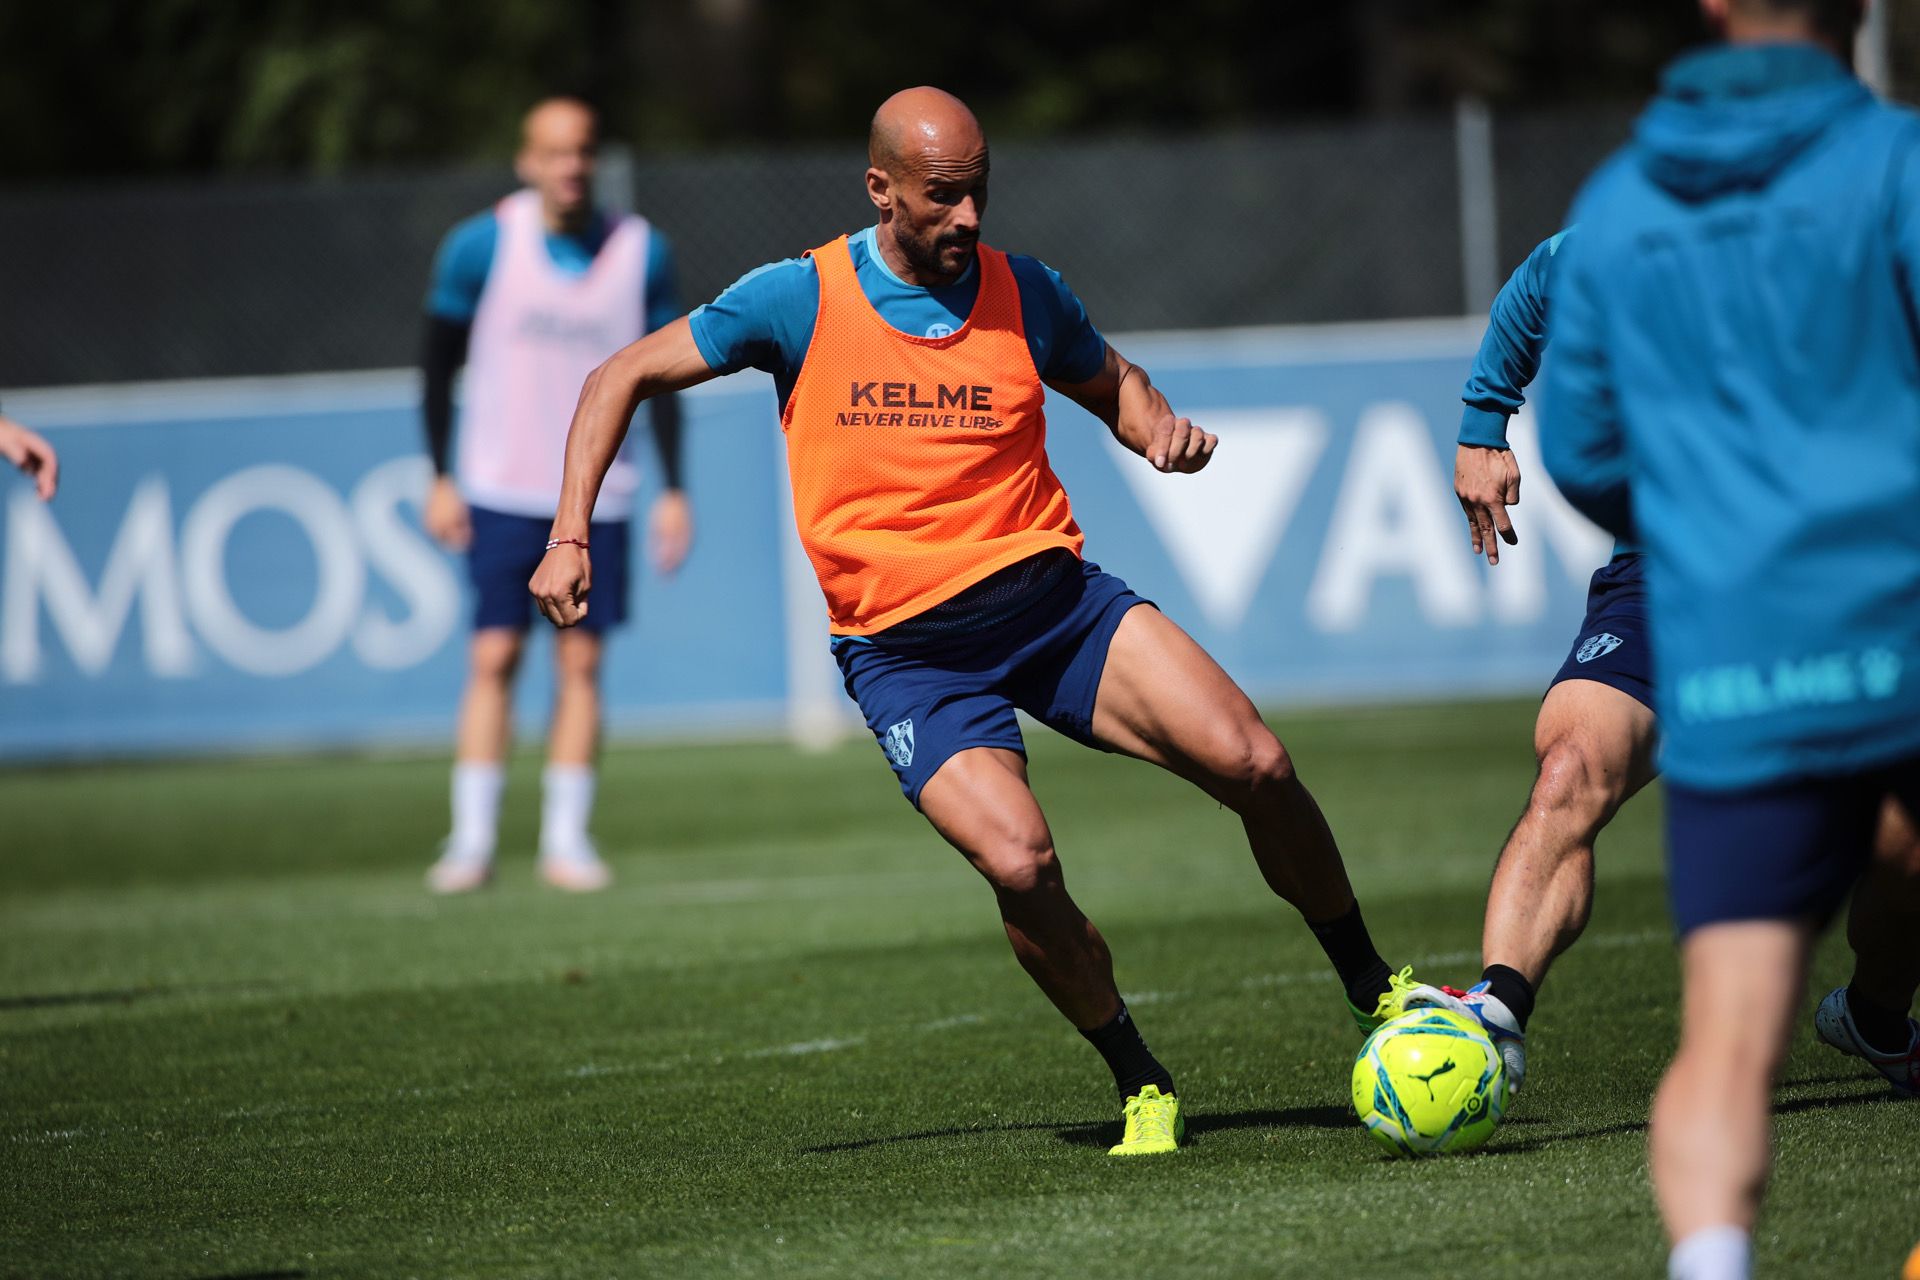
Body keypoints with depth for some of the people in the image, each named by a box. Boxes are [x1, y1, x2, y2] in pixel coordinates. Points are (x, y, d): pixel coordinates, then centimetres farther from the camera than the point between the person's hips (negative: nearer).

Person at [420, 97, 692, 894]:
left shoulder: (642, 253, 0)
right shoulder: (481, 246, -5)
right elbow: (441, 364, 3)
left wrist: (673, 490, 4)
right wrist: (441, 478, -2)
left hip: (598, 498, 2)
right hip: (502, 491, -1)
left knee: (582, 663, -1)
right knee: (493, 656, -7)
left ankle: (566, 840, 6)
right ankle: (472, 840, -3)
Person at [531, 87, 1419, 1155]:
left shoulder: (1024, 294, 4)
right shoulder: (801, 300, -3)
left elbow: (1112, 381, 24)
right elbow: (625, 378, 6)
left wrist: (1161, 428, 0)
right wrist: (571, 535, -4)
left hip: (1051, 593, 3)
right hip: (906, 652, -3)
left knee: (1254, 764, -16)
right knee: (1021, 865, -26)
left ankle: (1375, 991, 6)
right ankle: (1142, 1088, -3)